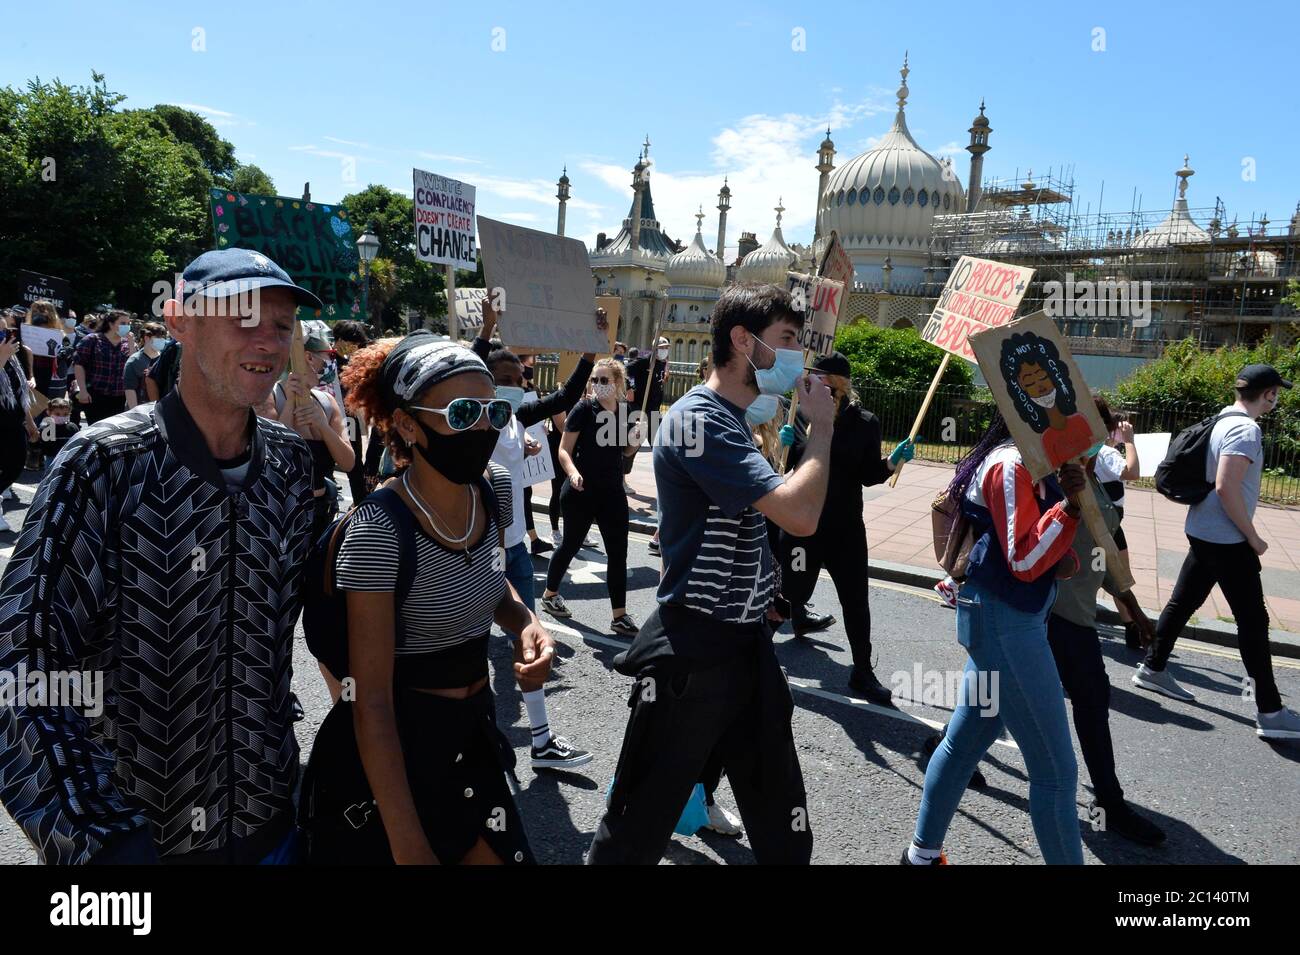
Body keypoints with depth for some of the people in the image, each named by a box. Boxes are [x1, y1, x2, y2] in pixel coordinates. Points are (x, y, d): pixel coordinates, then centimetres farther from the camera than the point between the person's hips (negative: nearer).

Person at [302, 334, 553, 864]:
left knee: (497, 854, 18)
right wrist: (409, 846, -22)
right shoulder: (378, 530, -25)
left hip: (474, 735, 6)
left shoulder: (496, 488, -7)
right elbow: (372, 703, -23)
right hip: (395, 746, -6)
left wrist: (524, 621, -7)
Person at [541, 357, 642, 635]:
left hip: (612, 492, 5)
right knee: (570, 545, 10)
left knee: (618, 553, 1)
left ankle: (619, 615, 8)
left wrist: (634, 441, -4)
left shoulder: (623, 411, 5)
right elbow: (564, 450, -11)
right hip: (580, 492, -4)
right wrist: (573, 473, -30)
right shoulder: (584, 409, -10)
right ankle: (549, 594, 33)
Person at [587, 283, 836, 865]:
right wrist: (822, 425, -13)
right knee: (642, 823, 8)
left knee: (783, 826, 16)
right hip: (693, 652, -9)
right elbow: (800, 514, -27)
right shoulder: (698, 420, -18)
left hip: (748, 643, 9)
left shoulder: (733, 422, 13)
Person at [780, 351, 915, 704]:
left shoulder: (864, 422, -2)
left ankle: (862, 671, 19)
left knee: (856, 599, 5)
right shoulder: (800, 415, -2)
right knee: (793, 588, 6)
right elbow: (784, 465, 3)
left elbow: (868, 476, -1)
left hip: (846, 525, 0)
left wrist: (891, 461, -18)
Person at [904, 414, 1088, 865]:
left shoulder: (1027, 460, 14)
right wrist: (1069, 507, -30)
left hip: (1005, 618, 10)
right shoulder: (1011, 465, -17)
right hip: (1005, 621, -10)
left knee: (964, 740, 18)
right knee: (1055, 769, -1)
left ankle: (923, 852, 32)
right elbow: (1024, 561, -21)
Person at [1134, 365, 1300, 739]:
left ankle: (1152, 669, 25)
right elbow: (1226, 488, -26)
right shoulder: (1246, 430, -18)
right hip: (1227, 541, -9)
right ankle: (1270, 712, 5)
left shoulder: (1224, 421, 10)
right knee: (1253, 621, -2)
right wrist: (1253, 537, -16)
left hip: (1203, 533, 9)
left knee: (1182, 603, 16)